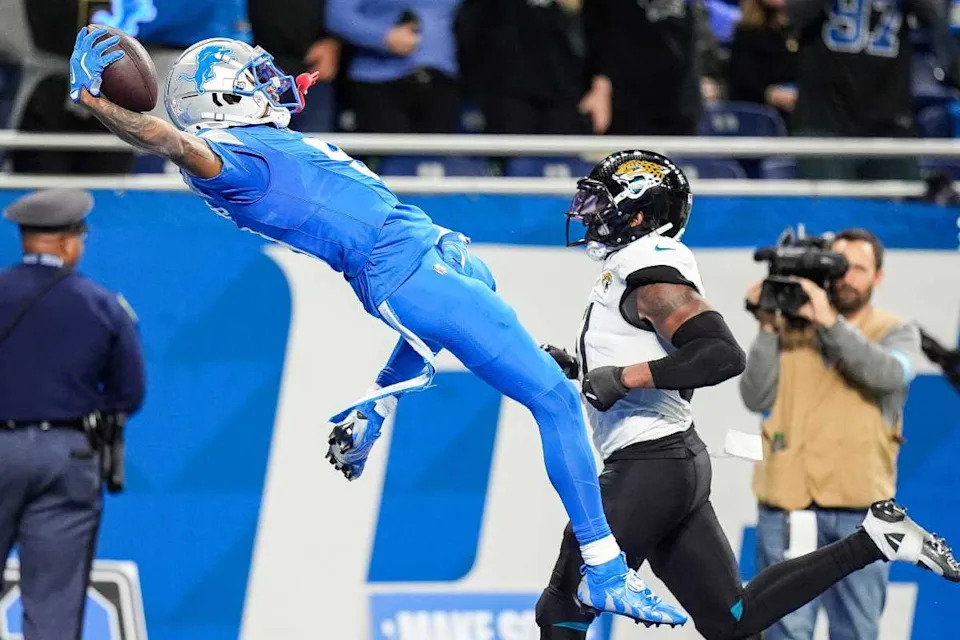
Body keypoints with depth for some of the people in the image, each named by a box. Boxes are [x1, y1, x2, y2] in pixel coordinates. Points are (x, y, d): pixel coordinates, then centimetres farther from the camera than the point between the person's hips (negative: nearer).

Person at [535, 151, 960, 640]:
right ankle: (874, 538, 6)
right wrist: (576, 370, 17)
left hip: (648, 470, -10)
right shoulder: (627, 271, 18)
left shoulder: (651, 274, -13)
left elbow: (721, 354, -24)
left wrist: (626, 376, -24)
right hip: (679, 463, 10)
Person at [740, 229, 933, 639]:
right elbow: (756, 398, -1)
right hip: (787, 508, 0)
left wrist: (830, 321, -24)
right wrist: (769, 331, -10)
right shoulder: (791, 329, 8)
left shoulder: (896, 333, 6)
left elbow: (888, 374, -17)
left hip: (859, 512, 0)